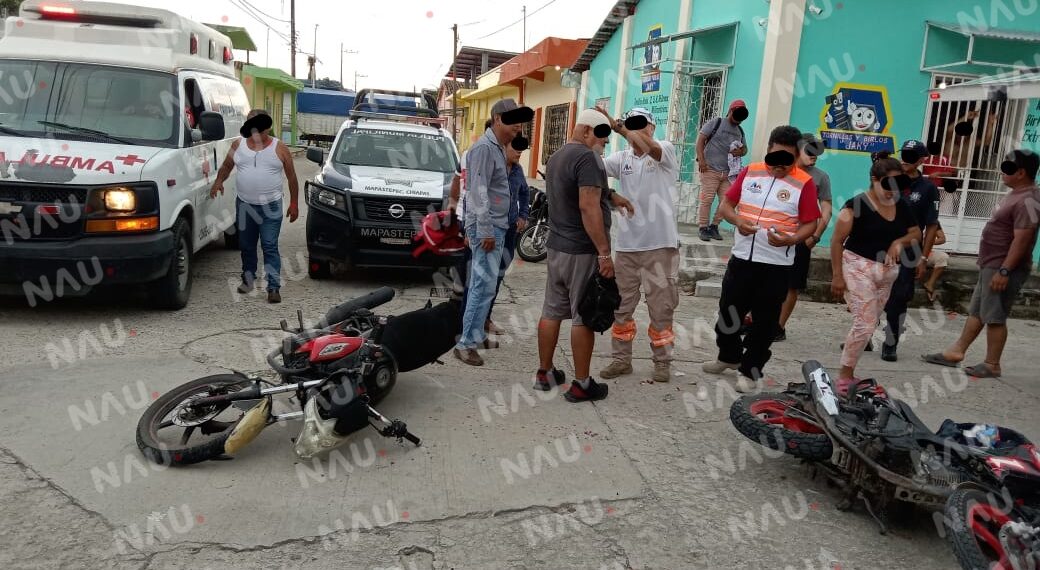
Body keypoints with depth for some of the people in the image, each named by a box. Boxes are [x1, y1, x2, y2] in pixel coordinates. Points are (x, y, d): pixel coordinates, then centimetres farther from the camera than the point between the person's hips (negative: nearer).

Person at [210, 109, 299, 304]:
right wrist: (219, 181, -5)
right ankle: (248, 279, 32)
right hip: (244, 205, 4)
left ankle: (274, 287, -7)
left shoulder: (279, 148, -1)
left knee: (270, 247, -8)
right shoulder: (238, 145, 6)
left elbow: (292, 177, 2)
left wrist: (294, 204, -2)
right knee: (246, 246, 14)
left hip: (270, 207, -4)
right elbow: (226, 166, 17)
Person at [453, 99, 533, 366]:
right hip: (486, 227, -9)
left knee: (482, 283, 13)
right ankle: (466, 343, -6)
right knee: (484, 285, -10)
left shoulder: (498, 149, 17)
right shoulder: (484, 148, -13)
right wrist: (485, 231, -22)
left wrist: (494, 229, 15)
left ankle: (477, 333, 22)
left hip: (496, 226, 10)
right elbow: (478, 192, -20)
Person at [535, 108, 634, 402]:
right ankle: (581, 384, 6)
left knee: (551, 312, 13)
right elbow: (588, 207, -24)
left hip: (556, 246, 9)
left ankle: (544, 373, 22)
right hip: (583, 251, -9)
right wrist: (604, 253, -22)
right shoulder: (587, 157, -15)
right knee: (583, 317, -1)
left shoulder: (556, 156, 15)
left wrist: (609, 195, 15)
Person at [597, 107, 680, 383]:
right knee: (620, 305, 11)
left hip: (660, 244, -4)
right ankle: (622, 359, 24)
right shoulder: (621, 158, 7)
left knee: (661, 307, 6)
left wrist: (618, 127, -30)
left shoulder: (666, 150, -3)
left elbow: (650, 148, -26)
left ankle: (662, 361, 20)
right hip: (627, 244, 4)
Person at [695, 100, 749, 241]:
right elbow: (700, 139, -5)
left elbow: (745, 148, 25)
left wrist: (741, 152, -2)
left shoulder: (740, 131, 18)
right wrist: (701, 160, -16)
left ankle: (713, 227, 15)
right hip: (710, 169, -6)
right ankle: (703, 228, 2)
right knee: (707, 199, -6)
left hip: (728, 172, 6)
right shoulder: (716, 122, 1)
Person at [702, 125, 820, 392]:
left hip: (777, 265, -3)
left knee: (764, 321, 6)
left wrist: (790, 240, -24)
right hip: (741, 258, 4)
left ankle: (750, 370, 19)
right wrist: (737, 220, -13)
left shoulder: (804, 183, -7)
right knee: (728, 311, 15)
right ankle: (729, 356, 37)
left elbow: (810, 224, -5)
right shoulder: (750, 172, 3)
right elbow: (727, 204, 8)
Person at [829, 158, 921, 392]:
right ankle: (844, 376, -1)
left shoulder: (902, 206, 8)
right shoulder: (857, 204, -13)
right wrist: (837, 275, -16)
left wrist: (900, 242, -5)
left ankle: (848, 373, 19)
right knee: (865, 324, -13)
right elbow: (837, 241, -12)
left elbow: (917, 233, 18)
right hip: (859, 268, -7)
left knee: (869, 324, 9)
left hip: (887, 273, 7)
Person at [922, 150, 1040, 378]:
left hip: (1003, 268, -10)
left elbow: (1021, 239, -24)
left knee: (994, 317, -3)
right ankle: (956, 352, 22)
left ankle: (992, 365, 6)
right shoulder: (1016, 195, 14)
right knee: (976, 311, 14)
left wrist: (1004, 271, -26)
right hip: (991, 265, 11)